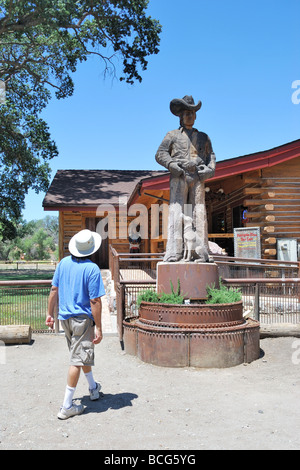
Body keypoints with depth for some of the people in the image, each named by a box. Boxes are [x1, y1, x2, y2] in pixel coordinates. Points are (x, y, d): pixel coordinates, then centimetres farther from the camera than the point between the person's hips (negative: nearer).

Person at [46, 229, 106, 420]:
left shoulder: (64, 262, 1)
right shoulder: (92, 268, -17)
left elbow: (54, 290, 6)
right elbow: (95, 301, -18)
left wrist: (50, 313, 15)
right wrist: (98, 328, -14)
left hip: (65, 318, 7)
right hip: (82, 319, -7)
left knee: (83, 353, 23)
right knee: (78, 360, 0)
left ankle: (93, 387, 42)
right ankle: (67, 406, 4)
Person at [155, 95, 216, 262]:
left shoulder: (203, 137, 25)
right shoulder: (172, 135, 16)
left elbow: (211, 155, 24)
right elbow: (160, 154, 10)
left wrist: (210, 168, 3)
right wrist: (171, 164, -9)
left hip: (198, 178, 3)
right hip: (179, 177, -2)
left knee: (200, 213, -4)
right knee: (176, 212, -12)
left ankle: (202, 253, -4)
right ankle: (174, 252, -15)